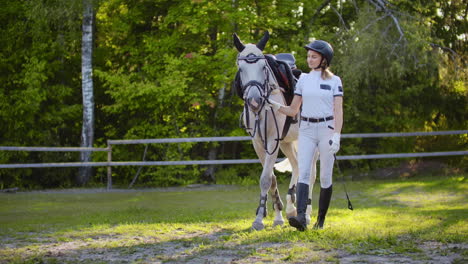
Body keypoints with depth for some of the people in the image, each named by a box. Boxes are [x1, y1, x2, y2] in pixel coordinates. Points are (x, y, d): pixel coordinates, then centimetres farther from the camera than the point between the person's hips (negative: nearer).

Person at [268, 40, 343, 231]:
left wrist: (336, 136, -17)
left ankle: (321, 220, 15)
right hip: (306, 130, 2)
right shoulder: (303, 79, 9)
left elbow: (338, 111, -6)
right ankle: (301, 217, -28)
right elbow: (293, 110, 11)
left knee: (325, 177, 4)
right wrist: (276, 106, -8)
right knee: (303, 173, -15)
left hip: (326, 129, -2)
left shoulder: (334, 81, 1)